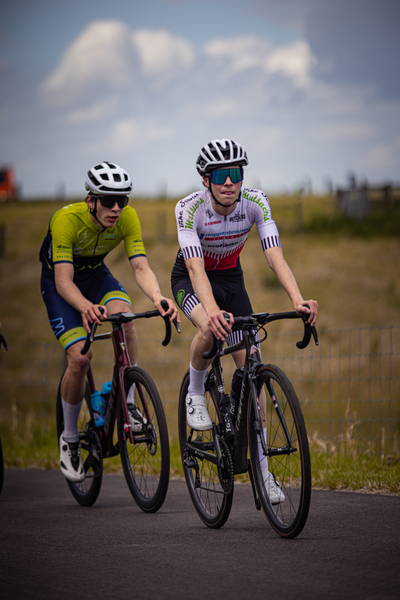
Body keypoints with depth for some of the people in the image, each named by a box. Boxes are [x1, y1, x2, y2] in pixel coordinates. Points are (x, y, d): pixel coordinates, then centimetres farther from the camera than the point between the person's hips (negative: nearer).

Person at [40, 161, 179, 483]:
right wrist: (86, 307, -59)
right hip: (58, 280, -3)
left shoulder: (127, 217, -22)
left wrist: (157, 296, -50)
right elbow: (63, 281, -38)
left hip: (96, 274, 3)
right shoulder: (67, 219, -34)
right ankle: (70, 438, 1)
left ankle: (127, 404, -14)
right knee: (80, 357, -20)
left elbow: (140, 266, -28)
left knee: (124, 318, -29)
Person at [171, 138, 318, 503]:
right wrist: (212, 310, -59)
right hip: (190, 279, -3)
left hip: (231, 278, 3)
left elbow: (275, 257, -32)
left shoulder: (256, 203, -24)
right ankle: (195, 396, -8)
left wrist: (298, 299, -50)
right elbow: (196, 268, -41)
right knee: (210, 328, -38)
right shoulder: (190, 208, -31)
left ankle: (261, 469, 2)